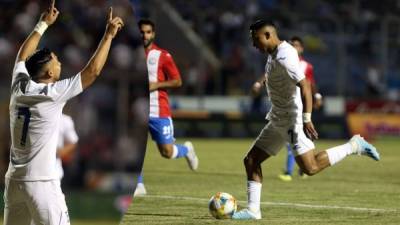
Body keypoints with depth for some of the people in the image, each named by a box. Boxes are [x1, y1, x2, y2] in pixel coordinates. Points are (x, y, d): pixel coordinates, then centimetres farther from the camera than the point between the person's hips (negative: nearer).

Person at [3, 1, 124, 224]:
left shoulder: (19, 87, 4)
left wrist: (43, 24, 32)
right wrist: (109, 35, 0)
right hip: (42, 183, -7)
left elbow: (23, 56, 24)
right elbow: (93, 71, -9)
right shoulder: (53, 94, -11)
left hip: (14, 180, 7)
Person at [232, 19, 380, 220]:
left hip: (293, 120, -10)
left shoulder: (284, 57, -20)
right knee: (251, 160, 5)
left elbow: (305, 87, -26)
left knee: (310, 168, -15)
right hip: (278, 120, 10)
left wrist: (306, 120, -29)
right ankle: (252, 210, 6)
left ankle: (354, 146, -1)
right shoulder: (274, 54, 11)